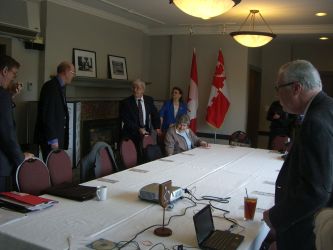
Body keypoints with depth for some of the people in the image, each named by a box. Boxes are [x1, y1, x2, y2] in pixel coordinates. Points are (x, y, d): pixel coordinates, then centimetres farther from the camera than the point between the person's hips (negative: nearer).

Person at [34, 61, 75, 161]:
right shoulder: (50, 86, -13)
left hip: (58, 136, 9)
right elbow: (47, 114, -19)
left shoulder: (60, 87, 15)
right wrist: (52, 139, -20)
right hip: (50, 137, -9)